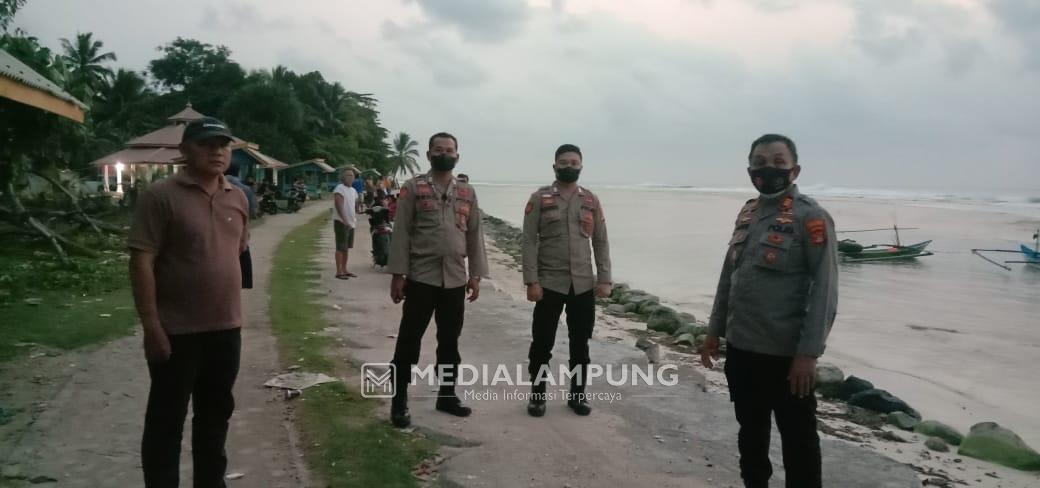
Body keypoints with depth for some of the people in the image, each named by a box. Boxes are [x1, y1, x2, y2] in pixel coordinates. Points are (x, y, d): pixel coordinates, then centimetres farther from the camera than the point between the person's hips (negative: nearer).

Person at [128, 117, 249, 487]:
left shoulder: (237, 198, 7)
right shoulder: (162, 196, -11)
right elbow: (141, 262, -14)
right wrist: (151, 326, -17)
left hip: (226, 328, 6)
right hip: (177, 331, -6)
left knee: (216, 414, 18)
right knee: (167, 419, 7)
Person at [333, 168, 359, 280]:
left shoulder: (353, 190, 14)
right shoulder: (339, 189, -12)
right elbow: (339, 206, -22)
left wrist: (355, 217, 16)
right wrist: (344, 220, -28)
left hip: (351, 222, 8)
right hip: (341, 222, -8)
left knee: (346, 247, 13)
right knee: (340, 248, -6)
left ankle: (344, 270, 21)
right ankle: (339, 271, -4)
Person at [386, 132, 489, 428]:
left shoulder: (467, 192, 10)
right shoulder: (413, 188, -2)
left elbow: (475, 235, 10)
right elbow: (401, 233, -5)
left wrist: (476, 275, 5)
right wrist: (398, 274, -11)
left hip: (455, 279, 4)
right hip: (420, 277, -4)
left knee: (450, 340, 13)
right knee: (409, 340, 1)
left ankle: (447, 395, 26)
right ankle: (399, 401, 11)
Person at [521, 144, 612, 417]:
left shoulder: (591, 200, 7)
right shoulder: (540, 198, -2)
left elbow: (601, 242, 8)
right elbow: (529, 241, -6)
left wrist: (604, 279, 0)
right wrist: (531, 281, -13)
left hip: (583, 284, 3)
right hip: (549, 283, -3)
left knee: (580, 343, 11)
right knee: (542, 342, 5)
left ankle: (578, 394, 24)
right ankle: (537, 395, 19)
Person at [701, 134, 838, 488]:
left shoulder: (810, 216, -12)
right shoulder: (747, 214, 10)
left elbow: (824, 290, -16)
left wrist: (809, 353, -19)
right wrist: (715, 330, 15)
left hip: (786, 353, -7)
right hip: (741, 347, 7)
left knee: (798, 440, 7)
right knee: (750, 432, 20)